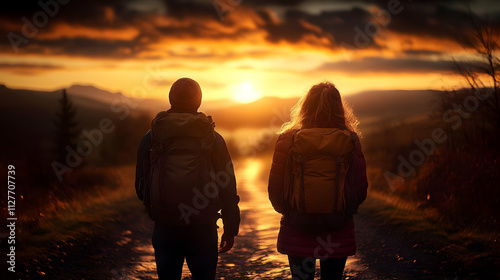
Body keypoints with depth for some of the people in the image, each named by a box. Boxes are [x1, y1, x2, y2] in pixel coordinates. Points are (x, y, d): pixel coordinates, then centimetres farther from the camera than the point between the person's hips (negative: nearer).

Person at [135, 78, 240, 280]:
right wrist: (230, 229, 8)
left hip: (164, 227, 1)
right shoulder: (213, 138, 1)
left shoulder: (151, 136, 3)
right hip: (203, 228, -1)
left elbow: (140, 185, 7)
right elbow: (227, 188, 0)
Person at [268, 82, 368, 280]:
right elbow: (361, 189, -3)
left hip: (297, 232, -1)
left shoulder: (288, 139, -8)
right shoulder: (349, 139, -6)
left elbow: (275, 189, -6)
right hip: (338, 233, 1)